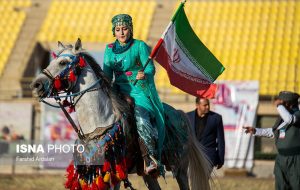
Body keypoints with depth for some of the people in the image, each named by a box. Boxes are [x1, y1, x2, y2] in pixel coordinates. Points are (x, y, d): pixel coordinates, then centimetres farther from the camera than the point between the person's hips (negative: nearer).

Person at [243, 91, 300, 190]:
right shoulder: (281, 117, 12)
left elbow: (289, 119, -34)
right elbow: (273, 132, 27)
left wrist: (279, 105, -22)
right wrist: (255, 131, 21)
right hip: (281, 158, 8)